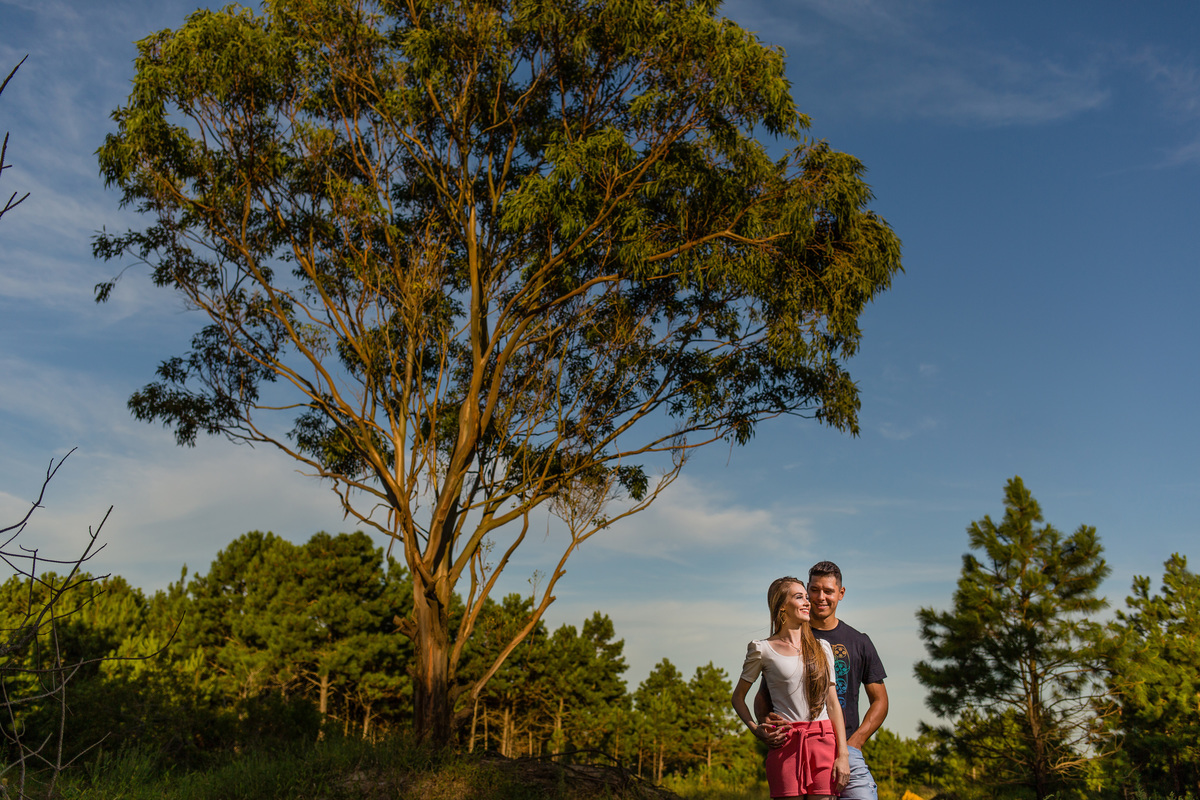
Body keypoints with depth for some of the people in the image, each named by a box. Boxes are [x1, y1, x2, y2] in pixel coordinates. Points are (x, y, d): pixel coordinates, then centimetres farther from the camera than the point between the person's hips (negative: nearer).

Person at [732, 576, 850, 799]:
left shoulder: (822, 648, 13)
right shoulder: (763, 649, 2)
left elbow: (833, 703, 9)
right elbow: (738, 697, 10)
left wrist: (842, 754, 2)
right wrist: (755, 729, -5)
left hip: (824, 742, 3)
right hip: (786, 746, -3)